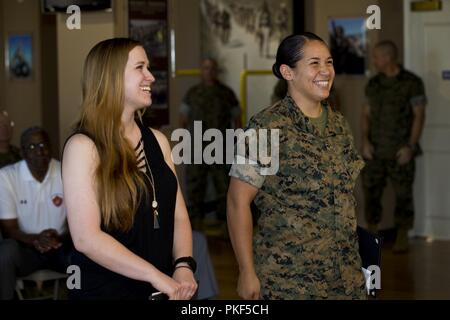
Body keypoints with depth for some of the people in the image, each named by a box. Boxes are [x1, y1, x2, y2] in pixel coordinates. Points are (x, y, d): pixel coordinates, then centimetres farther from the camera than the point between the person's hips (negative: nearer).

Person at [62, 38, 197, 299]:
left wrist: (184, 266, -12)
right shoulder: (83, 147, -13)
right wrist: (156, 276, -21)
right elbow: (86, 238, -20)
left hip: (162, 290, 6)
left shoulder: (158, 141, 7)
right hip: (103, 291, -6)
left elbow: (178, 215, 6)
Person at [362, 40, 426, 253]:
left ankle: (402, 238, 14)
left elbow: (419, 116, -6)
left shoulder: (411, 83, -5)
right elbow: (367, 114, 13)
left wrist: (410, 146, -13)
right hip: (375, 151, 4)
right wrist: (365, 140, -1)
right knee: (371, 192, 3)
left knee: (403, 195, 2)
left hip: (400, 152, -4)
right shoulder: (373, 84, 9)